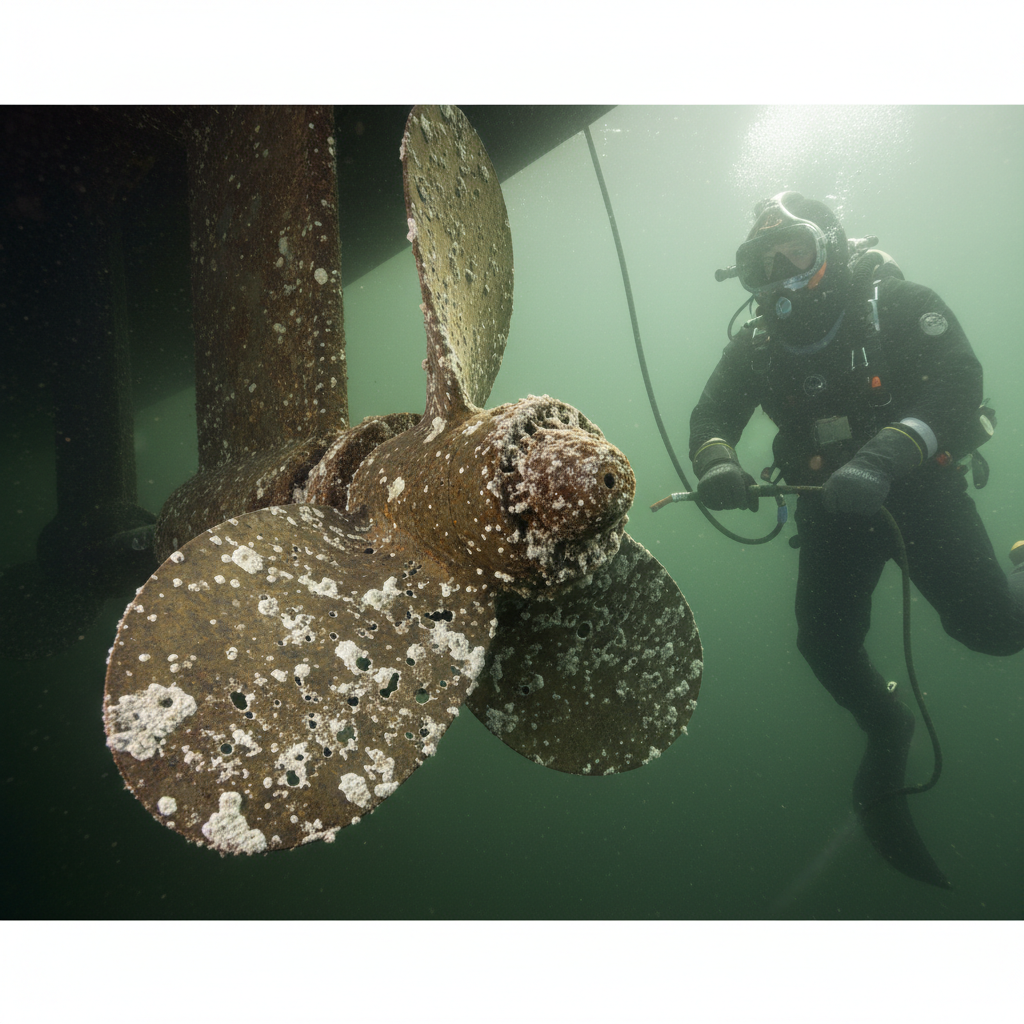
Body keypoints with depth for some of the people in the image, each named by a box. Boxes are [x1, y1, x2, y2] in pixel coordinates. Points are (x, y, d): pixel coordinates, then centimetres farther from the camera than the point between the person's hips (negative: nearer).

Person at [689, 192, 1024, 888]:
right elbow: (712, 416, -6)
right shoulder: (757, 345, 1)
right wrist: (716, 463, -32)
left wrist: (880, 459, -42)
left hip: (919, 485, -3)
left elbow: (959, 382, -23)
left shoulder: (897, 304, -11)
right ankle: (888, 728, 25)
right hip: (832, 503, 3)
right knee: (825, 642, -7)